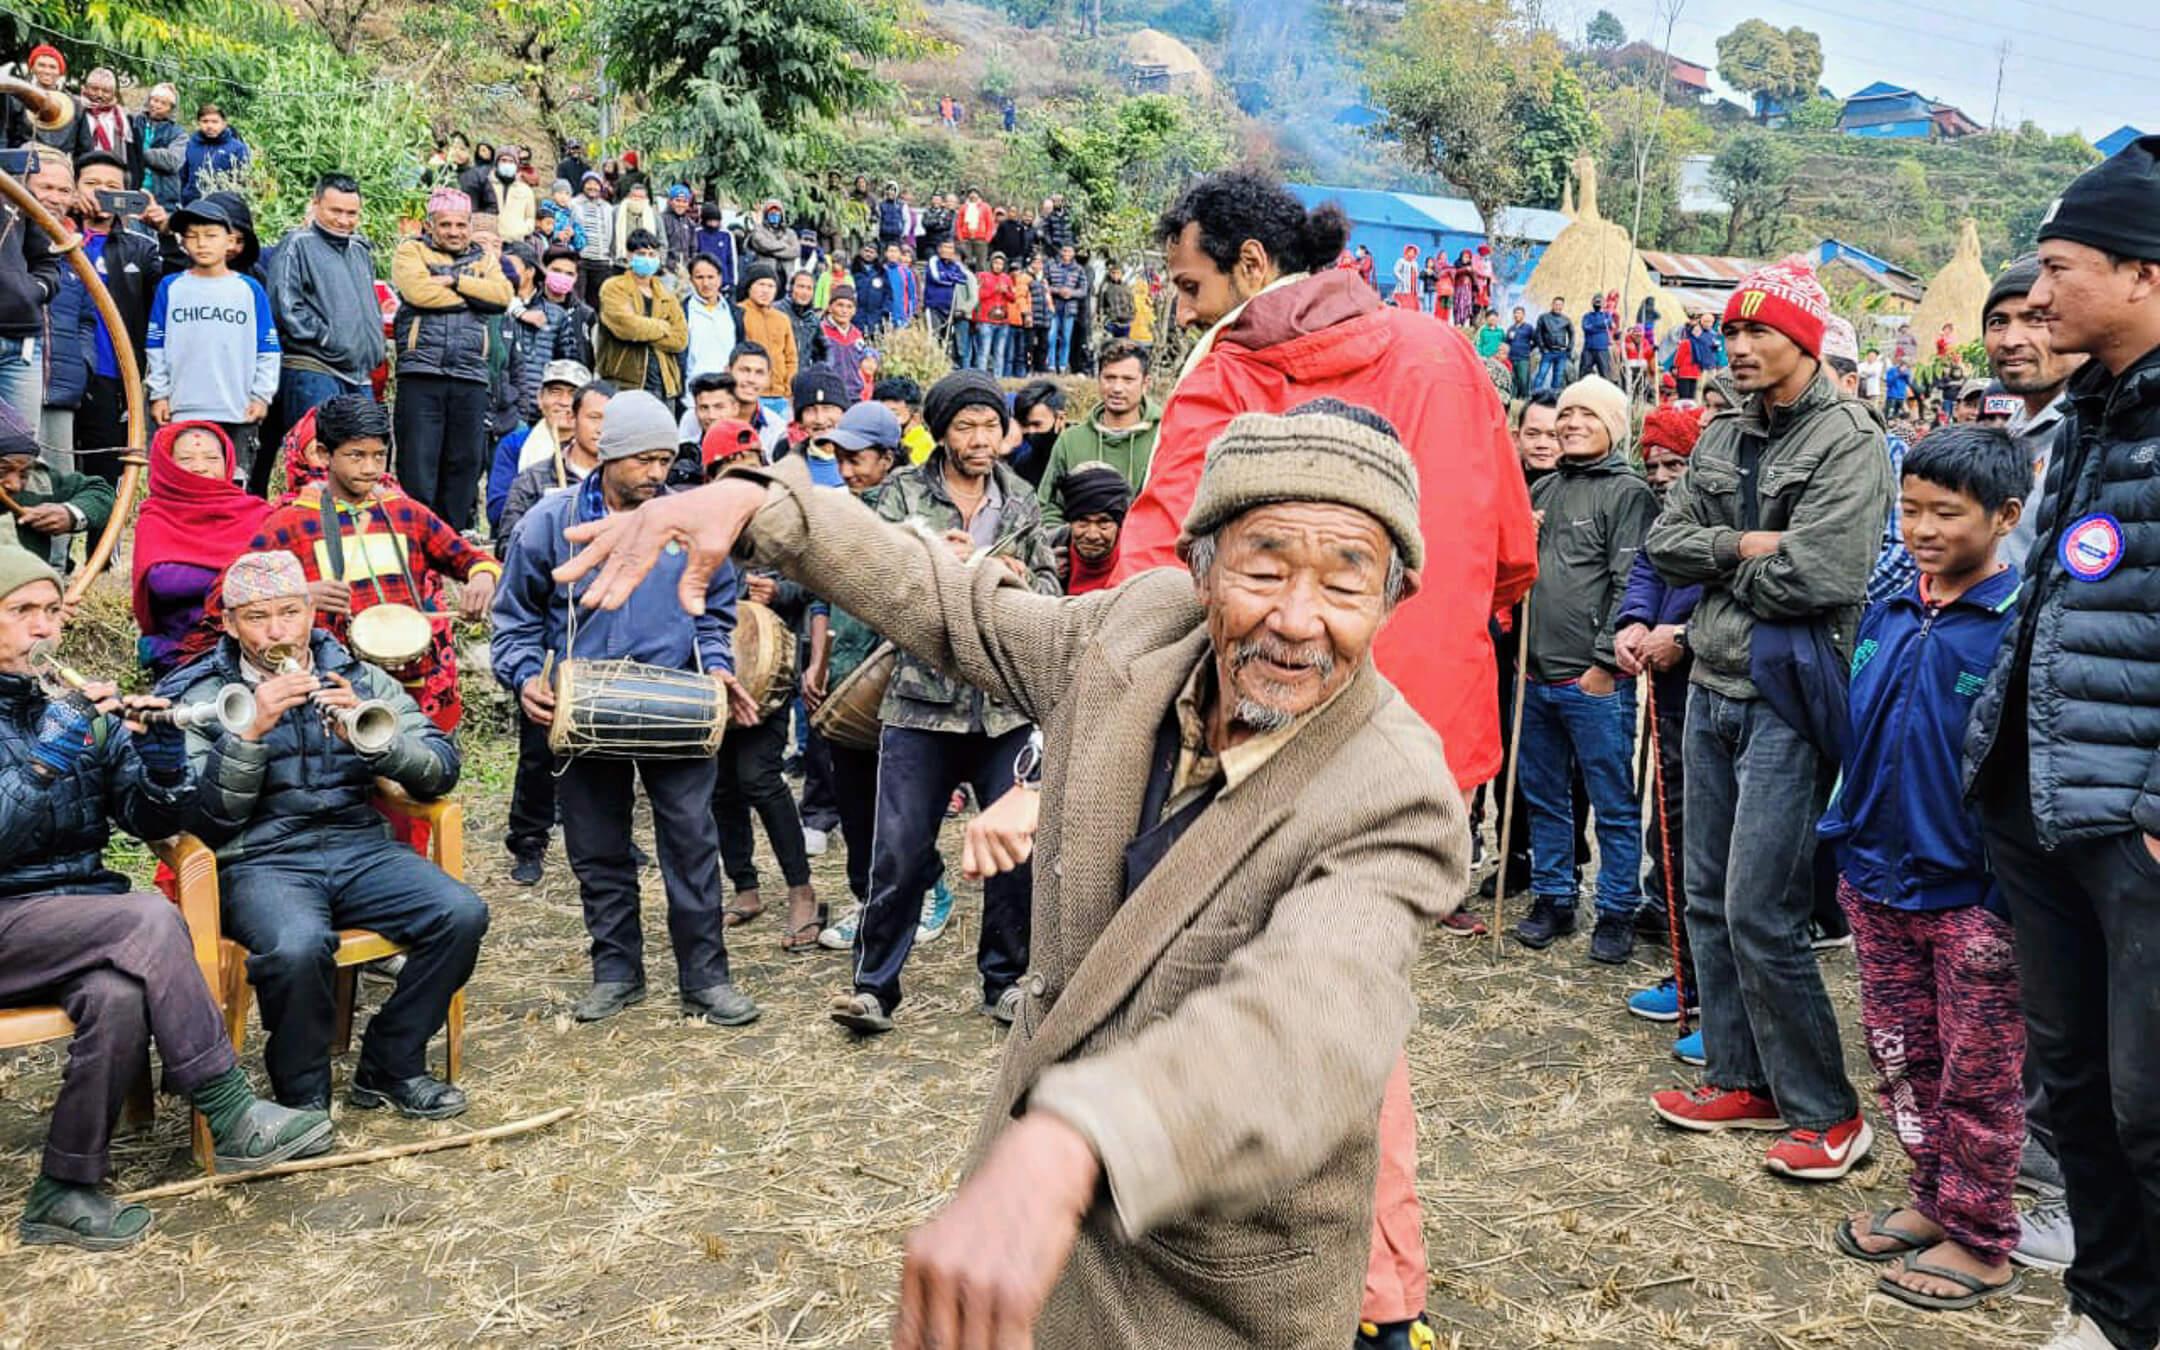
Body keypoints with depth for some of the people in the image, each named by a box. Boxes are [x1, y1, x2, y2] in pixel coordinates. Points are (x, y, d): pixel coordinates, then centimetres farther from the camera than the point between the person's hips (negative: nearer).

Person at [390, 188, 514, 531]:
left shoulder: (483, 259, 20)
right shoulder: (411, 251, 11)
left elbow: (502, 295, 1)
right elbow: (418, 290, -9)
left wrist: (453, 279, -6)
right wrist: (472, 296, 0)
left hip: (470, 378, 3)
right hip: (421, 374, -3)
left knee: (464, 464, 5)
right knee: (418, 464, -6)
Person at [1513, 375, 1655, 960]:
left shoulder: (1628, 492, -5)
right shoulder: (1542, 491, 14)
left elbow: (1630, 584, -12)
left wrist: (1604, 661, -15)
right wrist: (1519, 647, 10)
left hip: (1595, 681, -7)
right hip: (1537, 676, 7)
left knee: (1614, 803, 2)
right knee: (1543, 797, 15)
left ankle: (1617, 912, 12)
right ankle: (1552, 899, 26)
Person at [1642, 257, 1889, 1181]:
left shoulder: (1847, 440, -11)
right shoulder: (1722, 438, 12)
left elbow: (1818, 576, -22)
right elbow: (1664, 543, 5)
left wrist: (1721, 567, -6)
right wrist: (1747, 547, -11)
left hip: (1785, 698, -8)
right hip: (1712, 690, 8)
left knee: (1760, 914, -8)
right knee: (1708, 900, 12)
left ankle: (1828, 1112, 8)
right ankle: (1743, 1081, 27)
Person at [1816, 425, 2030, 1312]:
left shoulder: (2019, 625, -15)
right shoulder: (1885, 618, 5)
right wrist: (1846, 840, 14)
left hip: (1972, 895, -6)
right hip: (1878, 879, 6)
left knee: (1977, 1074, 8)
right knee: (1901, 1055, 18)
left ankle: (1979, 1243, 23)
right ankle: (1932, 1200, 35)